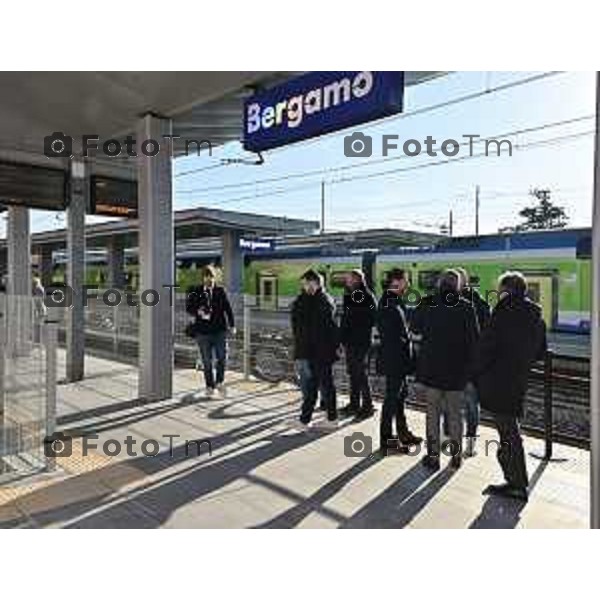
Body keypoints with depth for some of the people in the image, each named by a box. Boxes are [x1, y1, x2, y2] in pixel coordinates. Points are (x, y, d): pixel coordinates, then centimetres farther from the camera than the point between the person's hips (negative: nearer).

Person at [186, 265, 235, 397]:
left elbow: (227, 308, 7)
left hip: (219, 330, 1)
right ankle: (210, 386, 21)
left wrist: (232, 325, 3)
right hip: (203, 331, 0)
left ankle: (220, 382, 23)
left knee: (222, 358, -1)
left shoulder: (220, 291, 5)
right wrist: (198, 311, -17)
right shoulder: (196, 291, 3)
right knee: (207, 361, 6)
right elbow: (189, 308, 3)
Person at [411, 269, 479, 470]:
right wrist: (470, 366, 7)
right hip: (457, 370, 0)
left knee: (432, 413, 9)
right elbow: (473, 339, -3)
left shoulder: (426, 303, -6)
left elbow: (414, 330, 5)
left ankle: (433, 456, 14)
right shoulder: (465, 307, -7)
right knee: (455, 414, 13)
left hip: (430, 368, 0)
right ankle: (456, 456, 23)